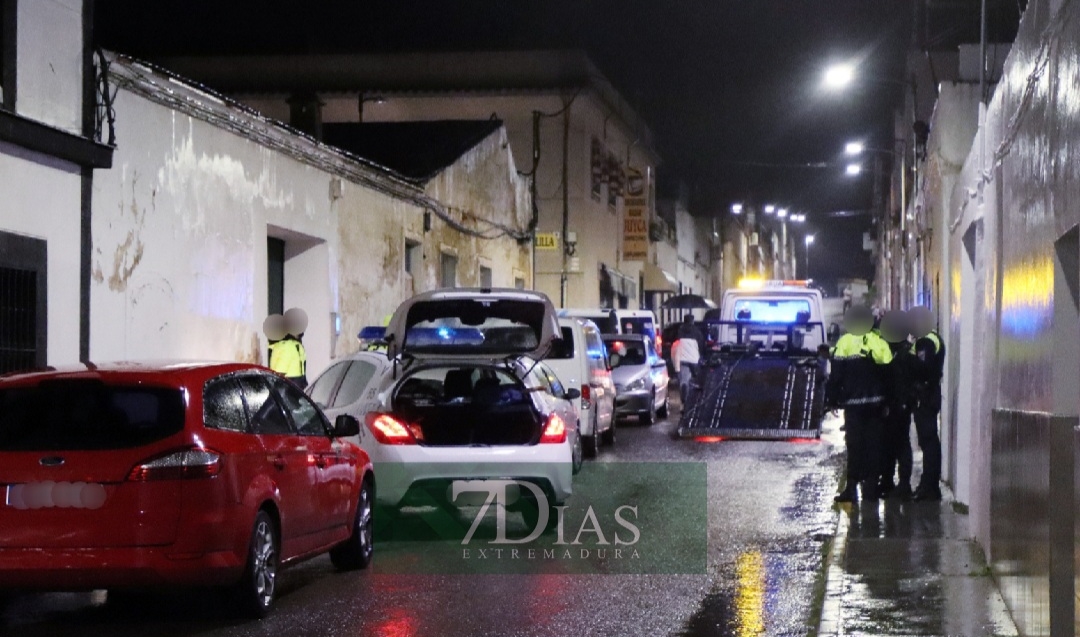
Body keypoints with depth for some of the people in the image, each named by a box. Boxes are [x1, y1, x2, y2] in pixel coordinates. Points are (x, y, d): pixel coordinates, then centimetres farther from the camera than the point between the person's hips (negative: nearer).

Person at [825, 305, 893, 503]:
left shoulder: (844, 343, -5)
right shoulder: (880, 342, 5)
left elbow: (836, 375, -6)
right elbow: (889, 373, 7)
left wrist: (832, 400, 0)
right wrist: (888, 402, 12)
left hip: (853, 403, -3)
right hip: (876, 402, 3)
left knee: (854, 444, -2)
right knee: (874, 444, 7)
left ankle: (852, 487, -5)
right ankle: (871, 485, 8)